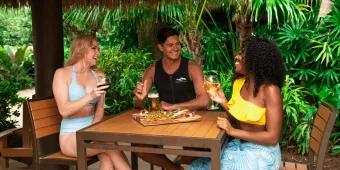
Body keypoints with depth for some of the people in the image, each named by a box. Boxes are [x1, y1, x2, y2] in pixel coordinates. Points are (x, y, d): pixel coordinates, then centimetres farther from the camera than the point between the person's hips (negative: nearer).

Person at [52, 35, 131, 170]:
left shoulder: (99, 76, 7)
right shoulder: (62, 73, -4)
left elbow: (99, 110, 5)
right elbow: (64, 111, -15)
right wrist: (90, 96, -27)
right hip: (71, 137, -3)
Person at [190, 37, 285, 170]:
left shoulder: (270, 90, -21)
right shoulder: (239, 82, 1)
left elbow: (272, 137, -21)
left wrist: (232, 131, -20)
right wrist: (224, 102, -7)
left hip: (260, 152, -6)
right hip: (238, 146, 6)